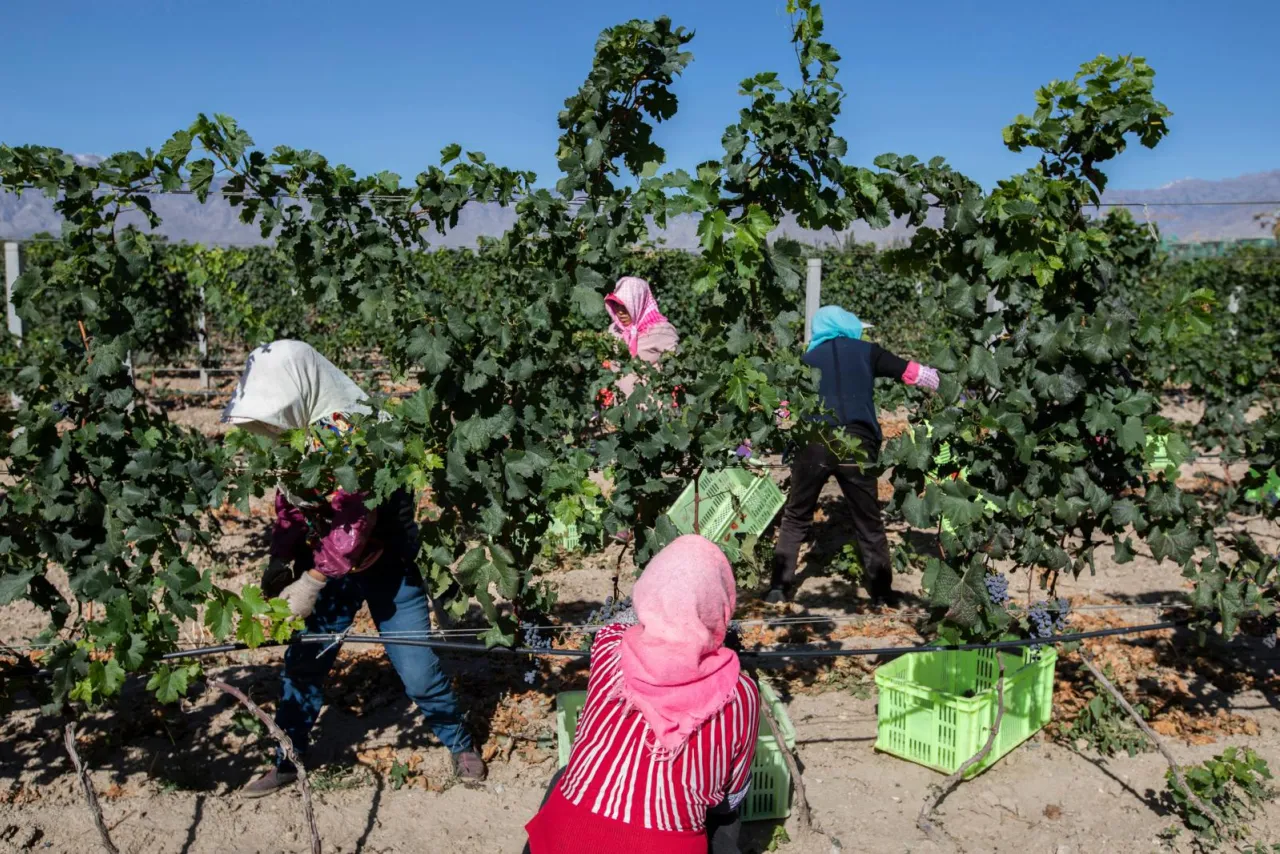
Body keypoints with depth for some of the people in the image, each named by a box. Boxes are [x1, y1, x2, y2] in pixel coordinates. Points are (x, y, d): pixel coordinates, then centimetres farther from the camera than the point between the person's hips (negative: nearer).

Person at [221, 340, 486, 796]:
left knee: (417, 670, -1)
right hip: (323, 566, 7)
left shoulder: (349, 430, -26)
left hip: (383, 565, -7)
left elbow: (355, 520, -28)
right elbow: (289, 504, 9)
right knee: (301, 664, 11)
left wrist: (312, 580, -24)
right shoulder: (294, 433, -1)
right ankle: (286, 762, 30)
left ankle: (460, 744, 23)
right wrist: (280, 561, -1)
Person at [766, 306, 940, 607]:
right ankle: (882, 592, 18)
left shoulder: (808, 359, 18)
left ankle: (779, 588, 12)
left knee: (796, 518, 14)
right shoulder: (866, 351, 15)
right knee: (869, 521, 13)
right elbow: (912, 372, 16)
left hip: (813, 443, 1)